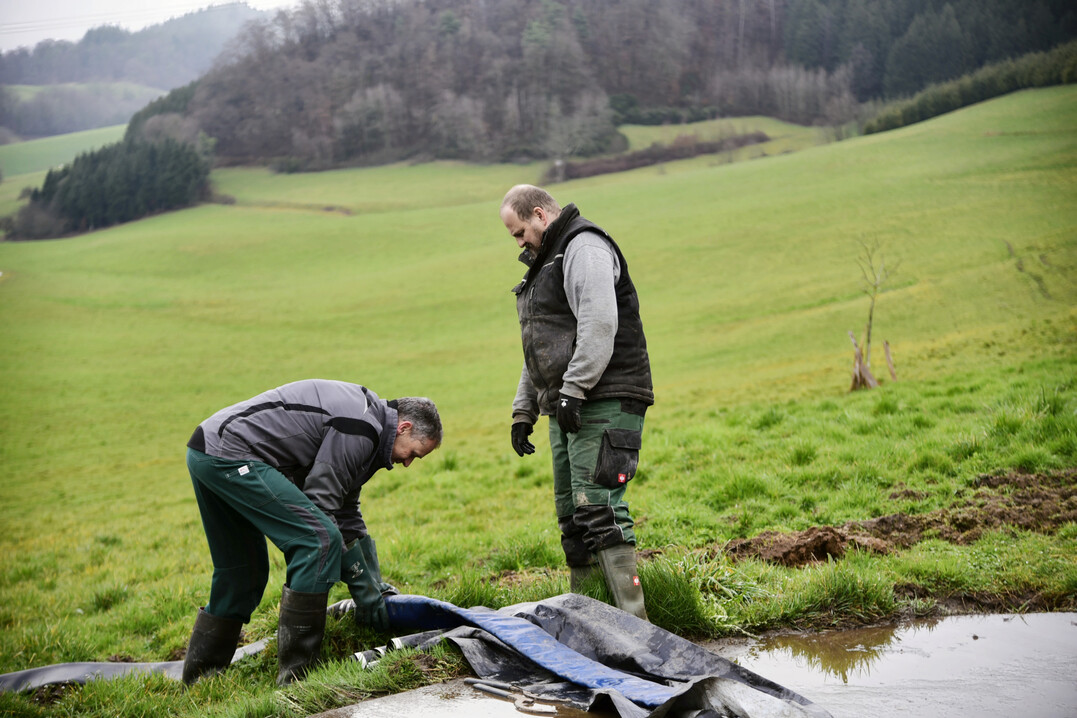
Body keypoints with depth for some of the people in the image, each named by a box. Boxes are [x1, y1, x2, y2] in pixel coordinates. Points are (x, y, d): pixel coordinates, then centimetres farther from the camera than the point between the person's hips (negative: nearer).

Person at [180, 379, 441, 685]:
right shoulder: (360, 428, -13)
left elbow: (347, 514, 27)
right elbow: (318, 506, -13)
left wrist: (376, 587, 29)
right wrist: (364, 590, -5)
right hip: (231, 455, -11)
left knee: (243, 574, 19)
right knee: (320, 539, -13)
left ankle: (198, 679, 27)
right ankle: (297, 671, -10)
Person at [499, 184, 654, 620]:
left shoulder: (584, 249, -7)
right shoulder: (545, 263, 25)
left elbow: (599, 325, -21)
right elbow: (539, 349, 29)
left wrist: (573, 390, -24)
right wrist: (523, 410, 24)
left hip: (603, 404, -10)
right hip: (568, 409, 10)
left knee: (598, 509, -17)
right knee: (572, 517, 9)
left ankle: (632, 621, -17)